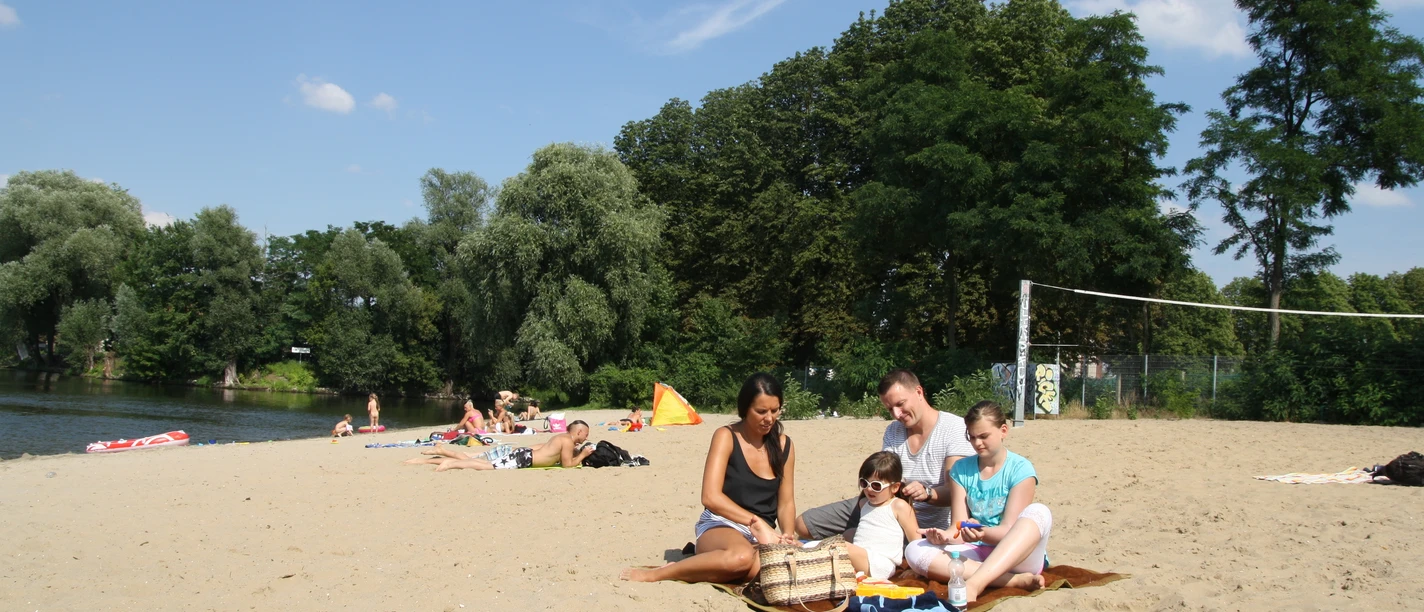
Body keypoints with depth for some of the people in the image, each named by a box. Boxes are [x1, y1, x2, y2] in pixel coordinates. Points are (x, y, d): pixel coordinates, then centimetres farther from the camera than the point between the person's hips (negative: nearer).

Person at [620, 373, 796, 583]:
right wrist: (756, 522, -25)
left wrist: (788, 535, -9)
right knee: (741, 556, -42)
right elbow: (711, 497, -16)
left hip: (762, 535, 3)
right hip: (719, 526, -3)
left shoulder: (784, 445, 10)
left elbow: (786, 502, 12)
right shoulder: (726, 437, -5)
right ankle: (657, 574, -21)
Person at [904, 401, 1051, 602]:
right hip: (977, 555, 3)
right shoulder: (961, 469, 7)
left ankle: (974, 584, -44)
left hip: (1016, 555, -3)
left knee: (1038, 512, -31)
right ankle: (1015, 580, -31)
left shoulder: (1020, 469, -4)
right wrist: (946, 535, -24)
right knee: (915, 550, -21)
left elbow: (1007, 530, -11)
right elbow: (960, 528, 0)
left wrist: (983, 533, -33)